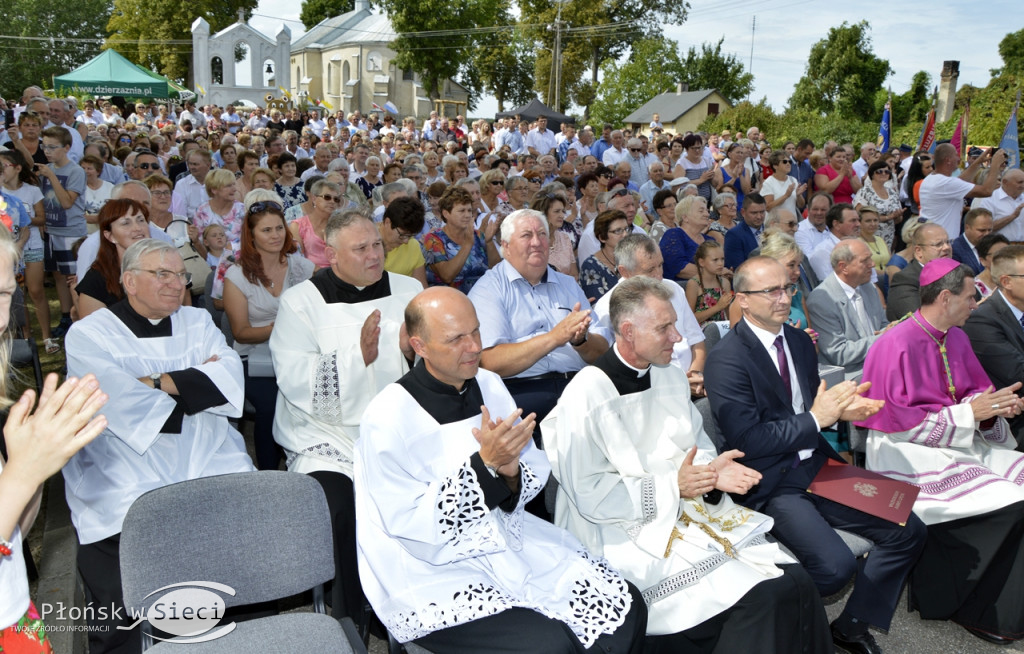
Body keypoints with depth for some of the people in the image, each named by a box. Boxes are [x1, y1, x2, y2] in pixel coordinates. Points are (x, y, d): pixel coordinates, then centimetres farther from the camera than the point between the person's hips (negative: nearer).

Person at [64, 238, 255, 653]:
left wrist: (160, 382, -8)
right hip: (124, 486, -3)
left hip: (209, 465, 4)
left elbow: (230, 378, 0)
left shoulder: (198, 322, 17)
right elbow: (123, 405, -11)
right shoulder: (88, 335, 5)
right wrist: (195, 385, -2)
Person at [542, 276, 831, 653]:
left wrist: (713, 471, -5)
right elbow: (589, 495, -15)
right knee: (757, 599, -20)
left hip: (694, 510, 7)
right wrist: (672, 486, -17)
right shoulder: (586, 397, -13)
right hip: (635, 533, -7)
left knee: (796, 582, -11)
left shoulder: (671, 377, 10)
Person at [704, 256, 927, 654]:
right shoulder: (726, 360, -16)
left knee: (908, 532, 0)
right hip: (772, 484, -8)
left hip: (818, 467, 8)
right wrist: (816, 418, -18)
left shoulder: (800, 342, 10)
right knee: (836, 565, -25)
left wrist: (841, 409, -4)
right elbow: (746, 439, -19)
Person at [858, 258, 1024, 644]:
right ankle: (975, 609, -2)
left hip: (961, 441, 8)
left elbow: (973, 390, 15)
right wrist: (970, 412, -18)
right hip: (911, 454, -8)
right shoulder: (897, 346, -17)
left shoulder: (955, 338, 7)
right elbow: (902, 424, -17)